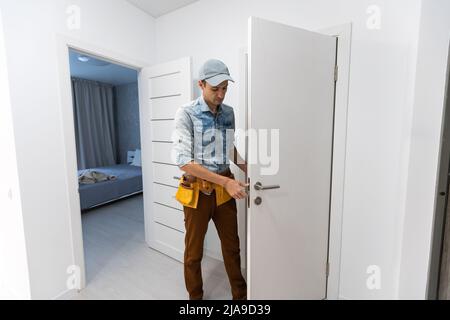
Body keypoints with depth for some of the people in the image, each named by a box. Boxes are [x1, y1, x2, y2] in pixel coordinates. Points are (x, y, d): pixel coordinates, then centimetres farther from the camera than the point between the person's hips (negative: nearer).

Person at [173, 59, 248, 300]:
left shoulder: (229, 113, 5)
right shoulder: (186, 114, -12)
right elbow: (183, 161, -19)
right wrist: (226, 181, -24)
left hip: (225, 187, 5)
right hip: (198, 188, -4)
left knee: (232, 245, 18)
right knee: (194, 250, 13)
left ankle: (240, 294, 41)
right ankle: (195, 297, 39)